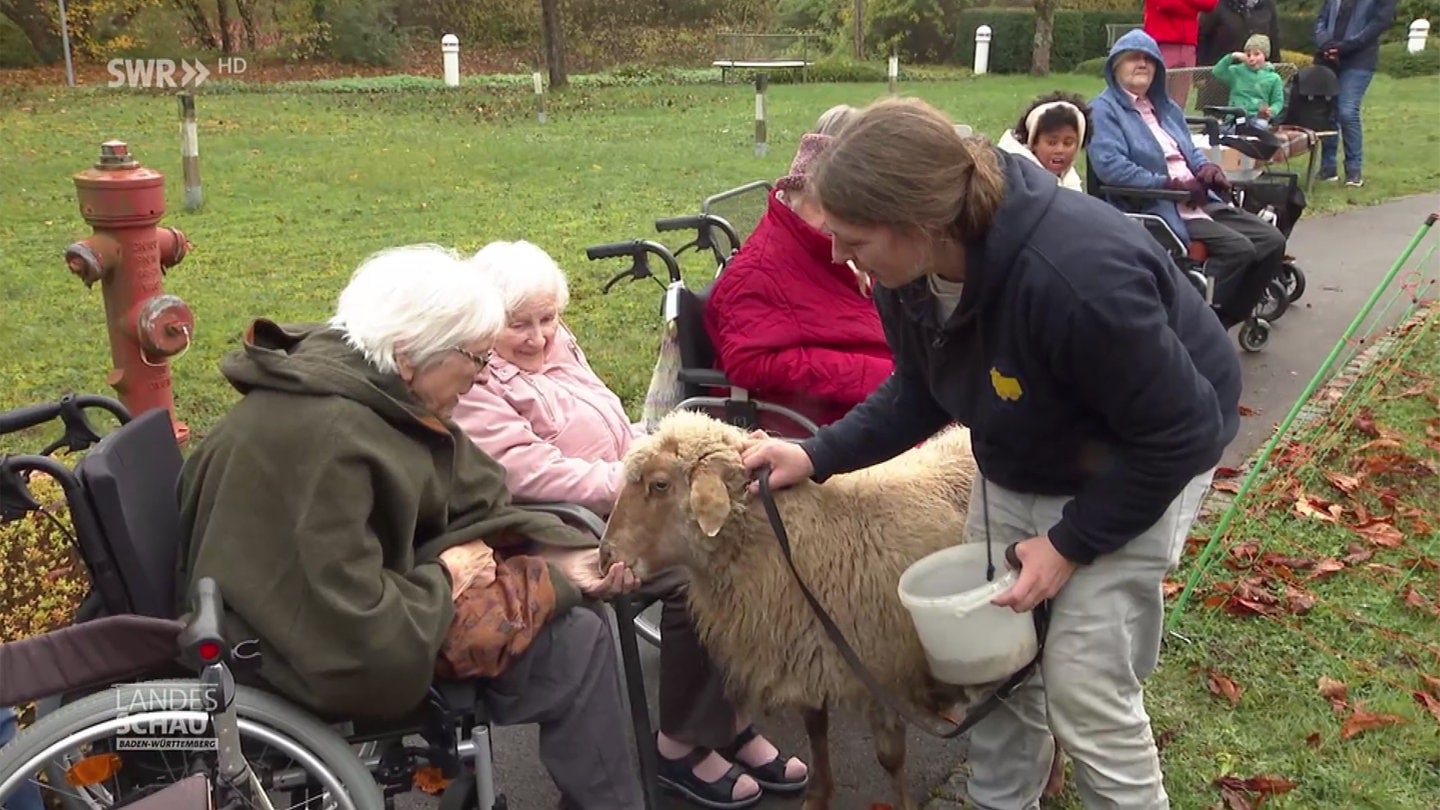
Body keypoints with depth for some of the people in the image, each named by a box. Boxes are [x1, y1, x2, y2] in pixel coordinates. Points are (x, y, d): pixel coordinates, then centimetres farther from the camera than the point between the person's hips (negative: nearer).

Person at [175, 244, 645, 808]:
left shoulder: (377, 390, -3)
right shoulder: (324, 440, -32)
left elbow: (473, 502, 3)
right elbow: (361, 643, -34)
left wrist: (564, 552, -10)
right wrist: (444, 579, -17)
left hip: (376, 579, 10)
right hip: (316, 655, -9)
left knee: (578, 601, 11)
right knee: (574, 644, -11)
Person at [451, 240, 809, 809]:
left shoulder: (557, 343, 13)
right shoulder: (474, 383, -13)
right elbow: (537, 474, -22)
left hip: (625, 497, 8)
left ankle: (729, 721, 2)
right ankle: (683, 744, -4)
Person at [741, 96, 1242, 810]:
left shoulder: (1076, 277, -41)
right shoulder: (909, 268, -18)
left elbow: (1174, 437, -28)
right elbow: (921, 392, 0)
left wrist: (1070, 543, -22)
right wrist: (819, 456, -10)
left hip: (1139, 469, -6)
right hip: (1021, 466, 7)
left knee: (1083, 687, -4)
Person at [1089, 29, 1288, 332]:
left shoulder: (1166, 106, 23)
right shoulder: (1105, 109, -4)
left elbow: (1190, 150, 25)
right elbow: (1110, 166, -18)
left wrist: (1207, 168, -1)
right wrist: (1170, 184, -18)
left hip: (1199, 200, 8)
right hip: (1156, 206, -8)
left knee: (1272, 241, -3)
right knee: (1238, 248, -24)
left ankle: (1224, 318, 8)